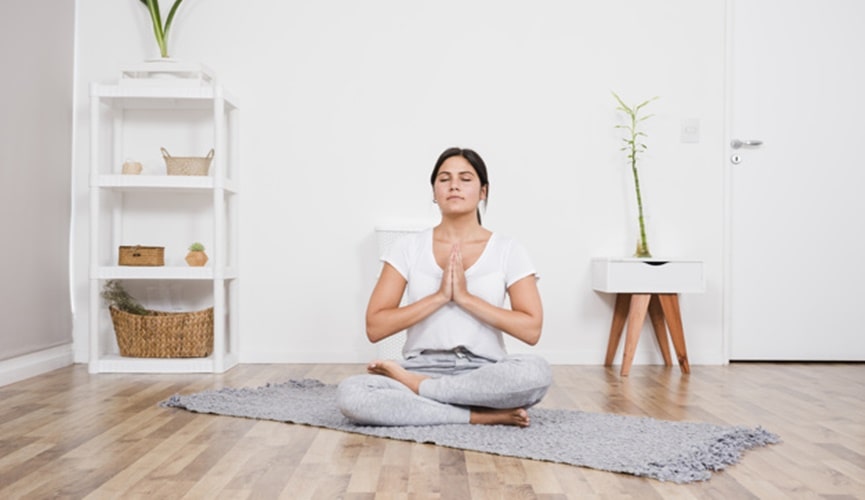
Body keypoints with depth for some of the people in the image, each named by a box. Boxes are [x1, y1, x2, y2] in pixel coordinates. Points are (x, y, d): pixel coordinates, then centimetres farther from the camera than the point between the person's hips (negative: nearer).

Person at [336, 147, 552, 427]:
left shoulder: (508, 250, 3)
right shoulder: (408, 248, 5)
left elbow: (531, 329, -6)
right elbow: (375, 327, -3)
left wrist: (466, 297, -13)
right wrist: (439, 297, -12)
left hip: (483, 376, 0)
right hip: (423, 369, 0)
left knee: (537, 371, -34)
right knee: (349, 394, -30)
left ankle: (414, 386, -17)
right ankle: (481, 416, -22)